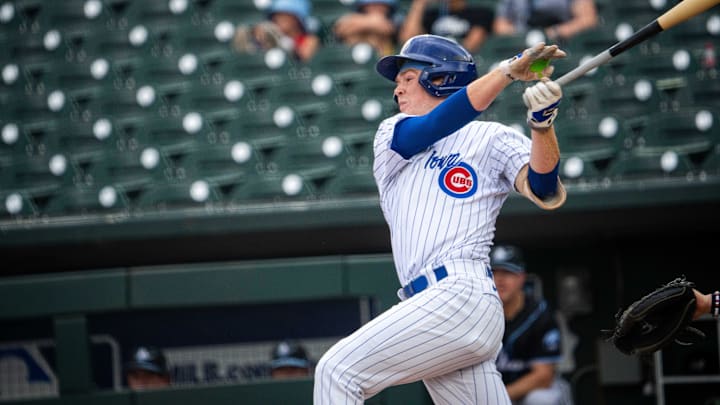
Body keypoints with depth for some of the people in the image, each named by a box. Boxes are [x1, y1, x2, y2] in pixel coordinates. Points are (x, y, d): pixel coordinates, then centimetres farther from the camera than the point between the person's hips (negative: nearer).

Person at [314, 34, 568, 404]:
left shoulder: (491, 138, 10)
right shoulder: (390, 136, 21)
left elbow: (545, 193, -6)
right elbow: (434, 125, 0)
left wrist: (542, 124, -23)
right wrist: (509, 69, -10)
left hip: (462, 297, -5)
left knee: (337, 371, -17)